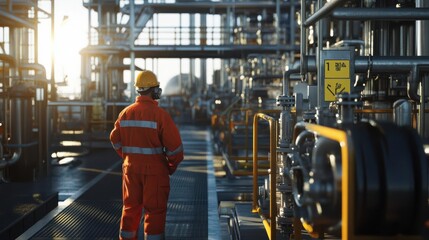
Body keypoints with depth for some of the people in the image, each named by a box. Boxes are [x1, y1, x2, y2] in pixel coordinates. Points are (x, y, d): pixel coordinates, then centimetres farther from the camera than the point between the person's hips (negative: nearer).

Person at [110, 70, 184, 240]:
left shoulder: (126, 113, 2)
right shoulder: (159, 114, -14)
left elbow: (115, 139, 12)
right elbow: (174, 144, -14)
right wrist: (172, 166, 2)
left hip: (131, 168, 5)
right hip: (154, 170, -5)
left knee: (131, 209, 16)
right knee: (154, 211, 3)